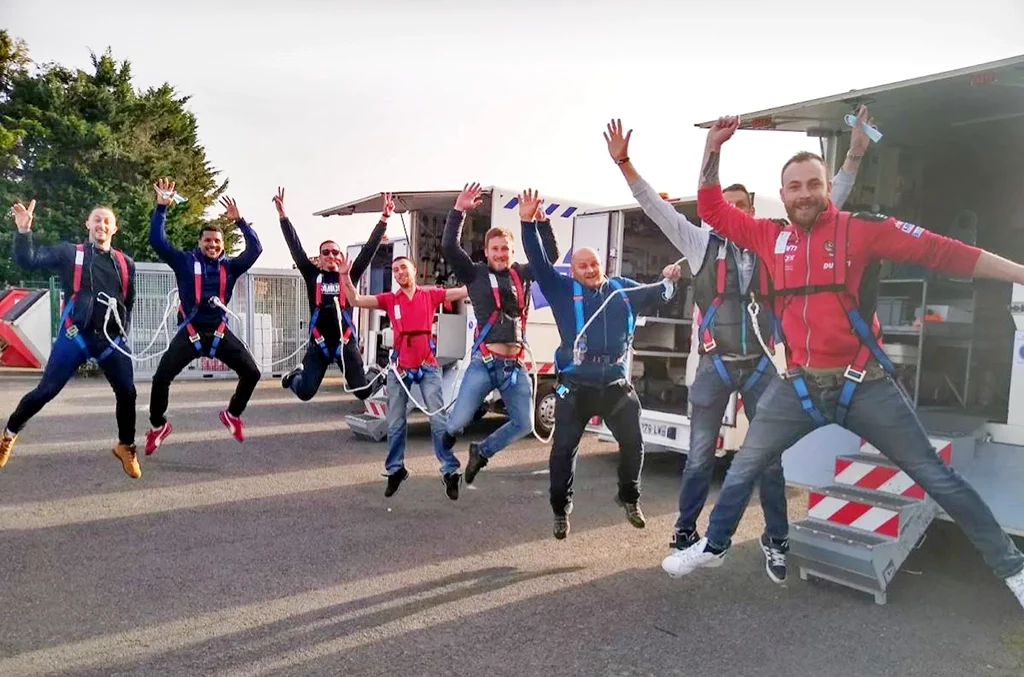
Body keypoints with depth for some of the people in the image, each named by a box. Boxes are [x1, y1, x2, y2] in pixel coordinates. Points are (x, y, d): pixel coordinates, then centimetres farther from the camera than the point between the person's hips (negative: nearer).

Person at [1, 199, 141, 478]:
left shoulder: (125, 263, 11)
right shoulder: (69, 253, 3)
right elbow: (28, 260, -8)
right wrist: (24, 231, -22)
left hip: (112, 338, 3)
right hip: (75, 335, -3)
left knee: (127, 393, -1)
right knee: (45, 391, -2)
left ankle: (126, 447, 19)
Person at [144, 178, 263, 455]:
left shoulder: (229, 266, 6)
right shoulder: (185, 261, 1)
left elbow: (255, 249, -1)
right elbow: (157, 240, -5)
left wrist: (239, 220, -8)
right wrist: (161, 207, -11)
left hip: (220, 332, 2)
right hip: (190, 332, -2)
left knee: (252, 373, -2)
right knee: (161, 378, -12)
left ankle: (232, 415, 23)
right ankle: (158, 426, 13)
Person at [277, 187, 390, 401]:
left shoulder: (349, 276, 2)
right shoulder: (312, 276, 3)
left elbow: (369, 249, -4)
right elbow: (295, 247, -3)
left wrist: (384, 219, -11)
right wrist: (283, 216, -11)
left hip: (346, 342, 0)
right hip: (319, 343, 0)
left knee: (363, 391, 0)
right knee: (305, 392, -5)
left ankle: (373, 374, 39)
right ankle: (295, 376, 33)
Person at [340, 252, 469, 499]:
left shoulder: (431, 295, 4)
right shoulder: (389, 299, 5)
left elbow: (466, 291, 1)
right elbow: (355, 300, -1)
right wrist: (345, 276, -13)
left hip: (428, 366, -2)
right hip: (400, 367, 2)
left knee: (439, 418, -6)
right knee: (395, 423, 9)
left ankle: (451, 471, 1)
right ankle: (395, 470, 24)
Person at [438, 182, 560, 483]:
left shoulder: (522, 274, 12)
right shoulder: (475, 274, 3)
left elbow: (551, 254, 10)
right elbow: (449, 247, -8)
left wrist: (542, 220, 0)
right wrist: (459, 210, -14)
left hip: (515, 365, 4)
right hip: (484, 362, -4)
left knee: (523, 423, 7)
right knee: (459, 419, -8)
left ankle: (482, 451, 30)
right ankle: (445, 443, 28)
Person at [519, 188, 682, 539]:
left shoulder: (623, 289, 13)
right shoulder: (563, 289, 4)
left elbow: (657, 295, 24)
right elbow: (539, 262, -4)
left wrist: (669, 279, 1)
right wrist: (528, 222, -14)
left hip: (616, 383, 3)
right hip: (576, 385, -3)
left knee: (633, 443, 13)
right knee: (563, 449, 1)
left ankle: (629, 498, 37)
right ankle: (561, 511, 18)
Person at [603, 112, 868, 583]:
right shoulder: (702, 243, 2)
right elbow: (655, 207, -2)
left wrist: (854, 155, 4)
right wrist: (624, 162, -11)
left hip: (761, 366, 2)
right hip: (714, 366, -1)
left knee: (770, 456, 8)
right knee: (700, 456, 7)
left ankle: (776, 540, 24)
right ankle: (685, 533, 24)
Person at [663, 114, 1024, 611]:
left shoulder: (862, 229, -8)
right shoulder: (772, 238, 2)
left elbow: (941, 252, -8)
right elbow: (713, 210, 9)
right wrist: (714, 146, 2)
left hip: (864, 384, -3)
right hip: (798, 384, 3)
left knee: (936, 476, 7)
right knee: (743, 468, 11)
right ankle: (713, 547, 32)